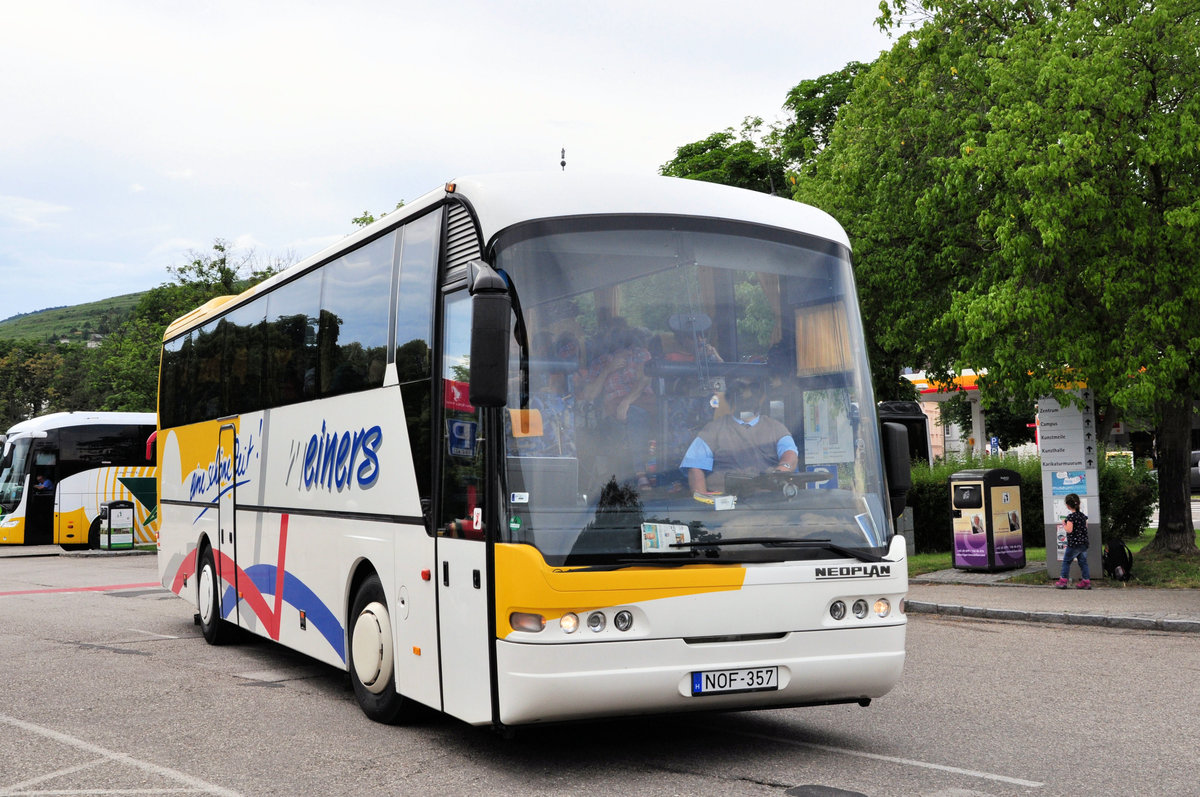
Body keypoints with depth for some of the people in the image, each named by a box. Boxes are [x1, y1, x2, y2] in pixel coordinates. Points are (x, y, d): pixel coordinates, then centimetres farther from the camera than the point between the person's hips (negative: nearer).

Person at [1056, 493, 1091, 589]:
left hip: (1073, 544, -6)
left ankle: (1063, 581, 8)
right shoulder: (1083, 515, 7)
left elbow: (1069, 530, -21)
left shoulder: (1071, 517, -15)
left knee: (1066, 561, 6)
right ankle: (1086, 582, 8)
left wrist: (1064, 524, -4)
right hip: (1084, 543, 6)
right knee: (1083, 562, 11)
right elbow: (1085, 527, 16)